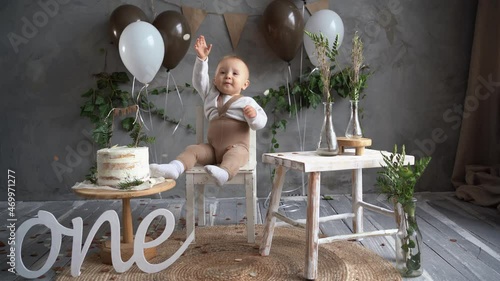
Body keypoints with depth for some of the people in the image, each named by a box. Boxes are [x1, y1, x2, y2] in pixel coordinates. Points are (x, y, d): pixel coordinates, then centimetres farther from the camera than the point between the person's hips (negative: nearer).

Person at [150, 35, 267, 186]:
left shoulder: (247, 102, 6)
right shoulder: (211, 95, 20)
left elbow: (260, 123, -1)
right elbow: (199, 80, 11)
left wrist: (253, 115, -24)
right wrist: (202, 58, 0)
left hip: (237, 147, -4)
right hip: (213, 148, 5)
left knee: (235, 154, -36)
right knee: (192, 149, -16)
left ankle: (223, 172, -64)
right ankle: (173, 168, -39)